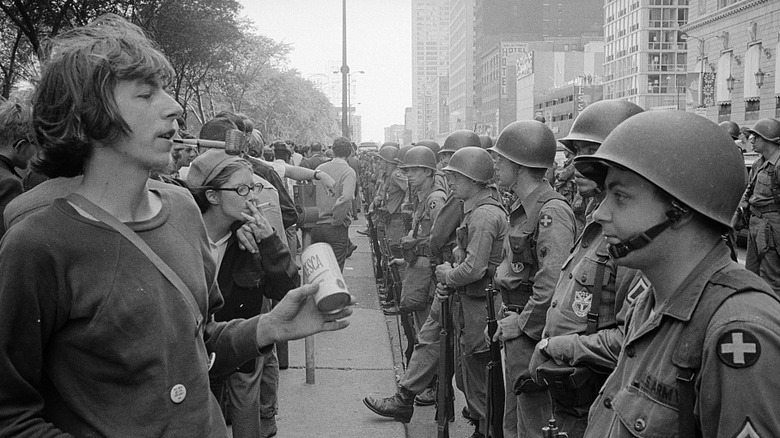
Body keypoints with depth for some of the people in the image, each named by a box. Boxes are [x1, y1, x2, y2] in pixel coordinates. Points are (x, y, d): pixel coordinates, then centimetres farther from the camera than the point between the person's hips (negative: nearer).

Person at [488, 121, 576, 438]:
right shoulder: (521, 207, 13)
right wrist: (506, 318, 11)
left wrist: (522, 323, -19)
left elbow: (554, 284, -28)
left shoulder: (552, 211, -20)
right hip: (516, 331, 10)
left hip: (535, 335, -10)